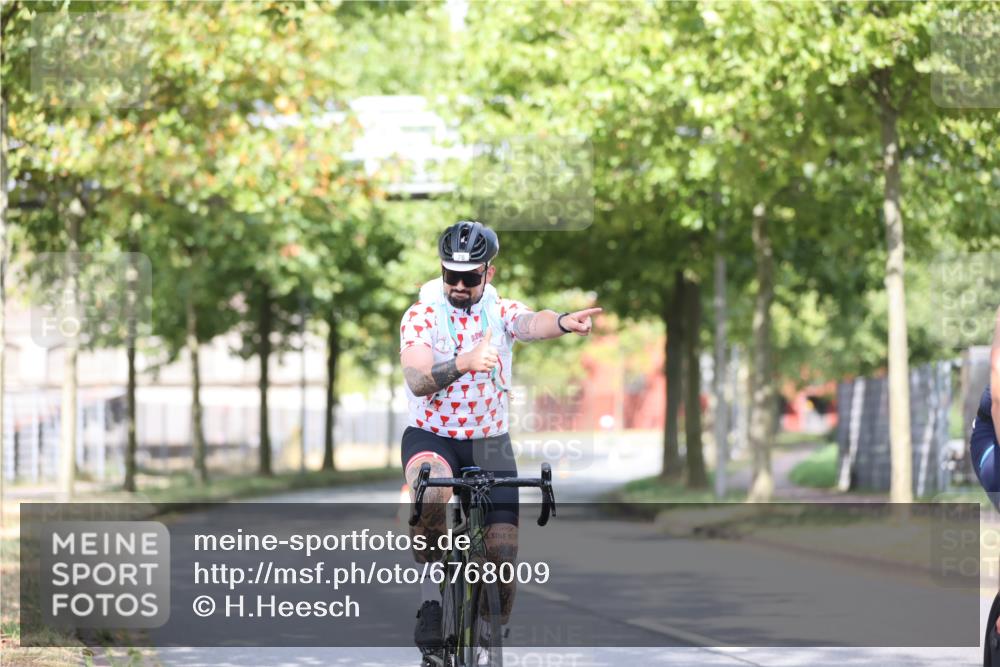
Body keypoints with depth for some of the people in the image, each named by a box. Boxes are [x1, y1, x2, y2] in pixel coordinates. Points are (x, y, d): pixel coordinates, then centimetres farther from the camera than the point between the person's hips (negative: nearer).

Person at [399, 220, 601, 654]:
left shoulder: (501, 312, -2)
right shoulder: (421, 316, -8)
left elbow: (531, 323, -27)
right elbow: (417, 381, -25)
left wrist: (562, 322, -52)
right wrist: (464, 363, -45)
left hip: (490, 443, 3)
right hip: (431, 436, -3)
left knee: (504, 547, -10)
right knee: (433, 496, -37)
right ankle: (431, 602, -22)